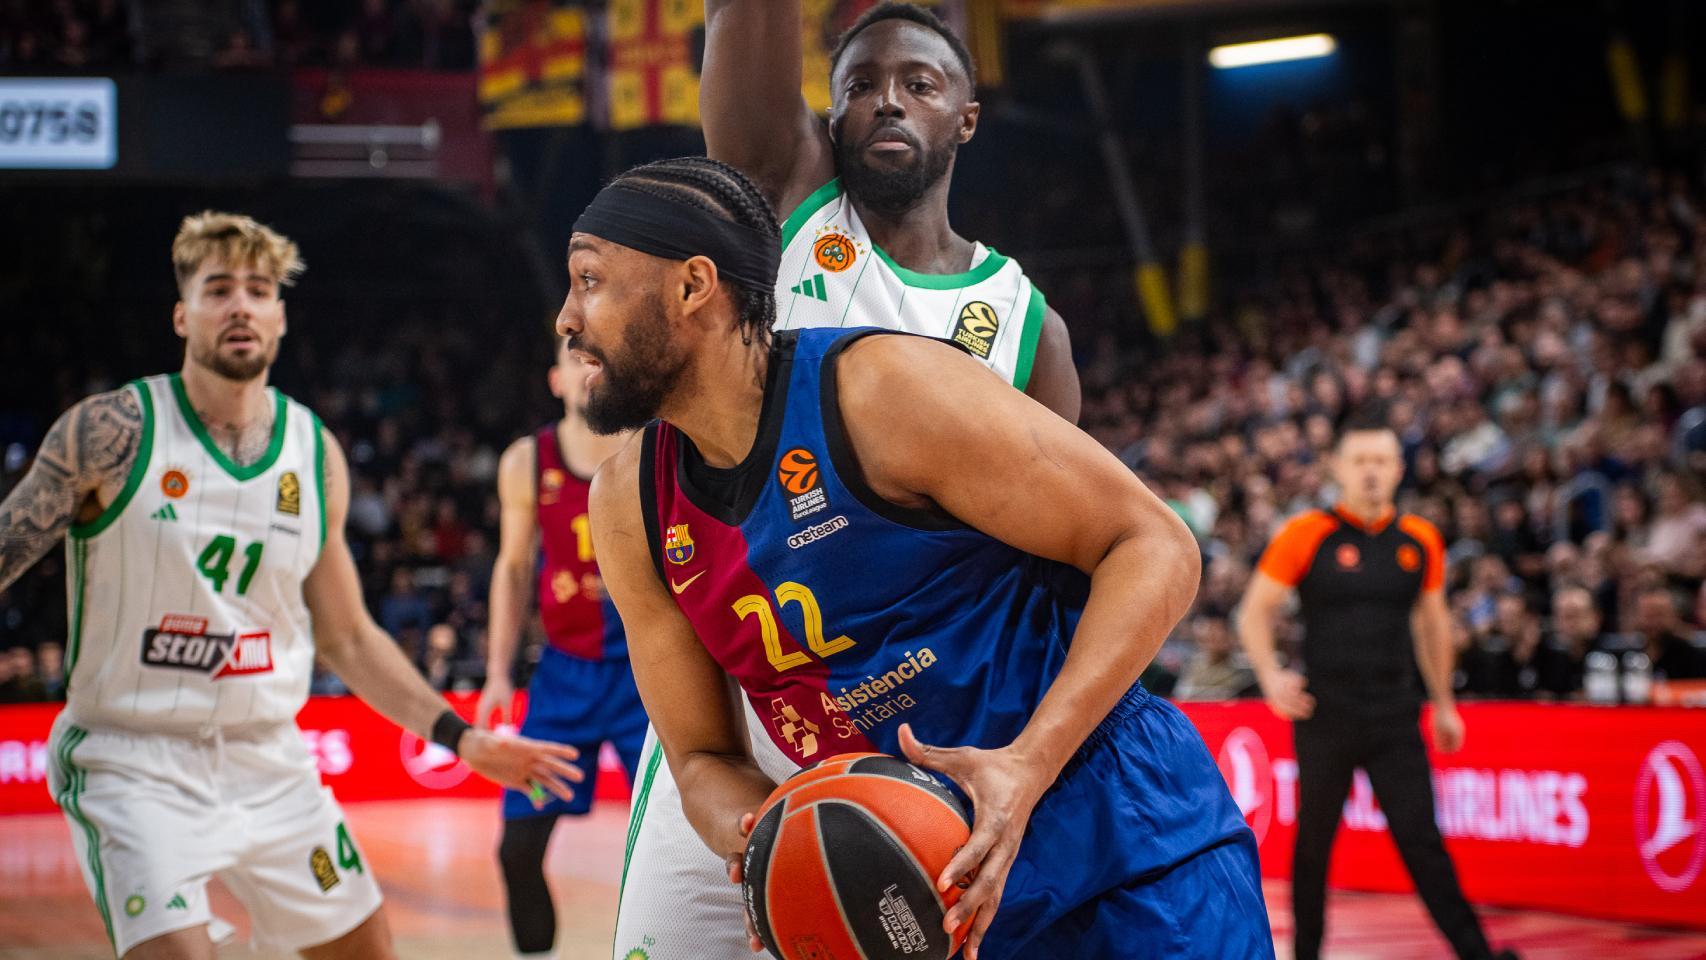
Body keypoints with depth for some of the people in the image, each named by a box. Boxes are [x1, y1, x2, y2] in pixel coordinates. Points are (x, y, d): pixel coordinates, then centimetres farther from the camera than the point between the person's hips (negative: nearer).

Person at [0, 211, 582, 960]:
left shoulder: (316, 454, 4)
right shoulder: (112, 433, -10)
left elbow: (347, 637, 13)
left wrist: (460, 738, 7)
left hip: (271, 765, 5)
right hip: (133, 765, -5)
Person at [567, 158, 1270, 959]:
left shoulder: (880, 388, -16)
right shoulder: (628, 507, 2)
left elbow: (1154, 547, -15)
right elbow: (703, 757, 8)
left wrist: (1025, 767, -27)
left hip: (1132, 844, -5)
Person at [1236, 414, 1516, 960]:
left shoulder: (1420, 541, 7)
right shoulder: (1307, 535, -4)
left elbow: (1433, 622, 19)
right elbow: (1254, 612, 0)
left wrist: (1442, 702, 21)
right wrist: (1271, 676, -15)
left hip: (1395, 716, 2)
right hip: (1324, 715, -2)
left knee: (1422, 839, -3)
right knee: (1314, 842, 8)